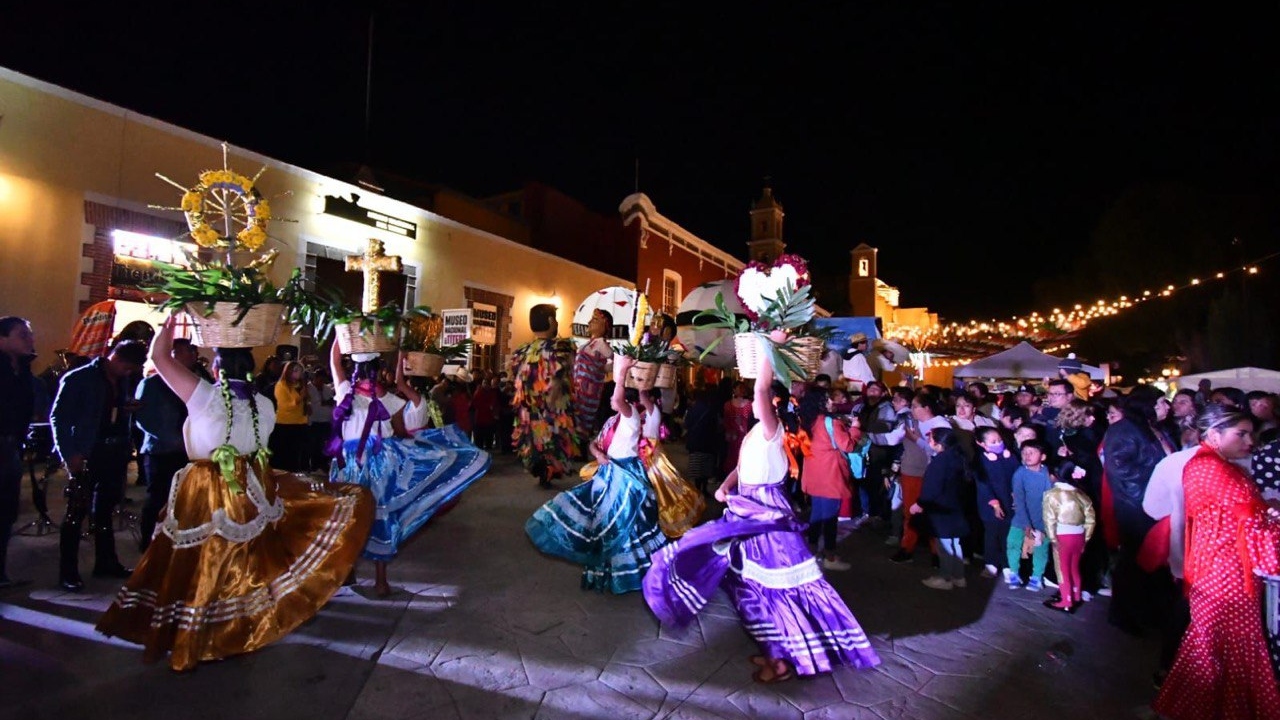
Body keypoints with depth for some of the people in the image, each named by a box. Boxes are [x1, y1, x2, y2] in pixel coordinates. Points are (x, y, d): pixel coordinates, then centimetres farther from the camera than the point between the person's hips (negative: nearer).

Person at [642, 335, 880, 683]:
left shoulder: (772, 430, -14)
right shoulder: (754, 433, 13)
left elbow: (761, 387, -29)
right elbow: (741, 469, 17)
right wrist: (725, 486, -2)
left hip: (766, 513, -10)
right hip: (749, 511, 10)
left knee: (773, 582, -2)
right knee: (757, 581, 17)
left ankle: (786, 660, 11)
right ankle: (777, 650, 32)